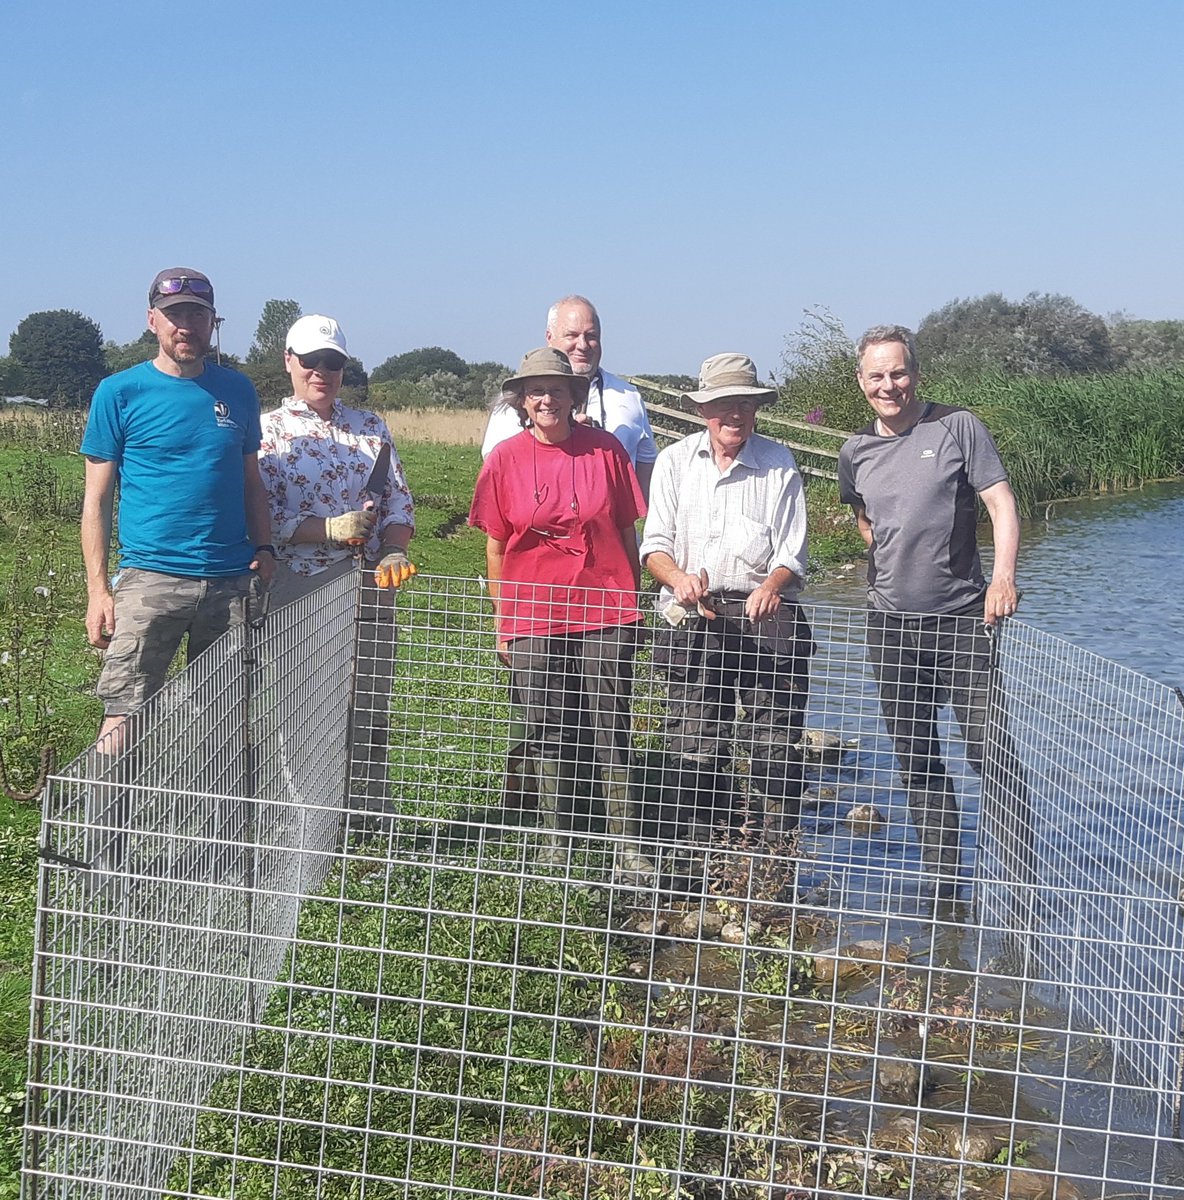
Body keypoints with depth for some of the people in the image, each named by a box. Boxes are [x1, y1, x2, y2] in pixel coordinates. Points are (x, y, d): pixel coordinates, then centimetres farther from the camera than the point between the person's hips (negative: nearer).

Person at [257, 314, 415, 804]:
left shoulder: (371, 426, 13)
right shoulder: (269, 430, 3)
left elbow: (399, 501, 9)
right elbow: (263, 515, -5)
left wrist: (394, 552, -10)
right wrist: (331, 530, -17)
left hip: (370, 585, 3)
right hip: (298, 589, -3)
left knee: (371, 704, 8)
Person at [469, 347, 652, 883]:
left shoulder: (605, 449, 1)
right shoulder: (506, 458, 1)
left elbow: (627, 532, 7)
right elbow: (495, 543, 6)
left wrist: (634, 607, 8)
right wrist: (501, 623, 5)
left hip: (604, 608, -1)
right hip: (533, 613, 1)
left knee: (613, 727, 1)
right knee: (544, 729, 9)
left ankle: (626, 846, 8)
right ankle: (552, 838, 23)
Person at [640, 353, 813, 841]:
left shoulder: (779, 463, 7)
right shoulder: (675, 461, 10)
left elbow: (792, 551, 2)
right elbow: (655, 543, 6)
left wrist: (771, 586, -20)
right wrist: (679, 577, -16)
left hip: (765, 618, -1)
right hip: (692, 619, 1)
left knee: (777, 746, -3)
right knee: (695, 746, 1)